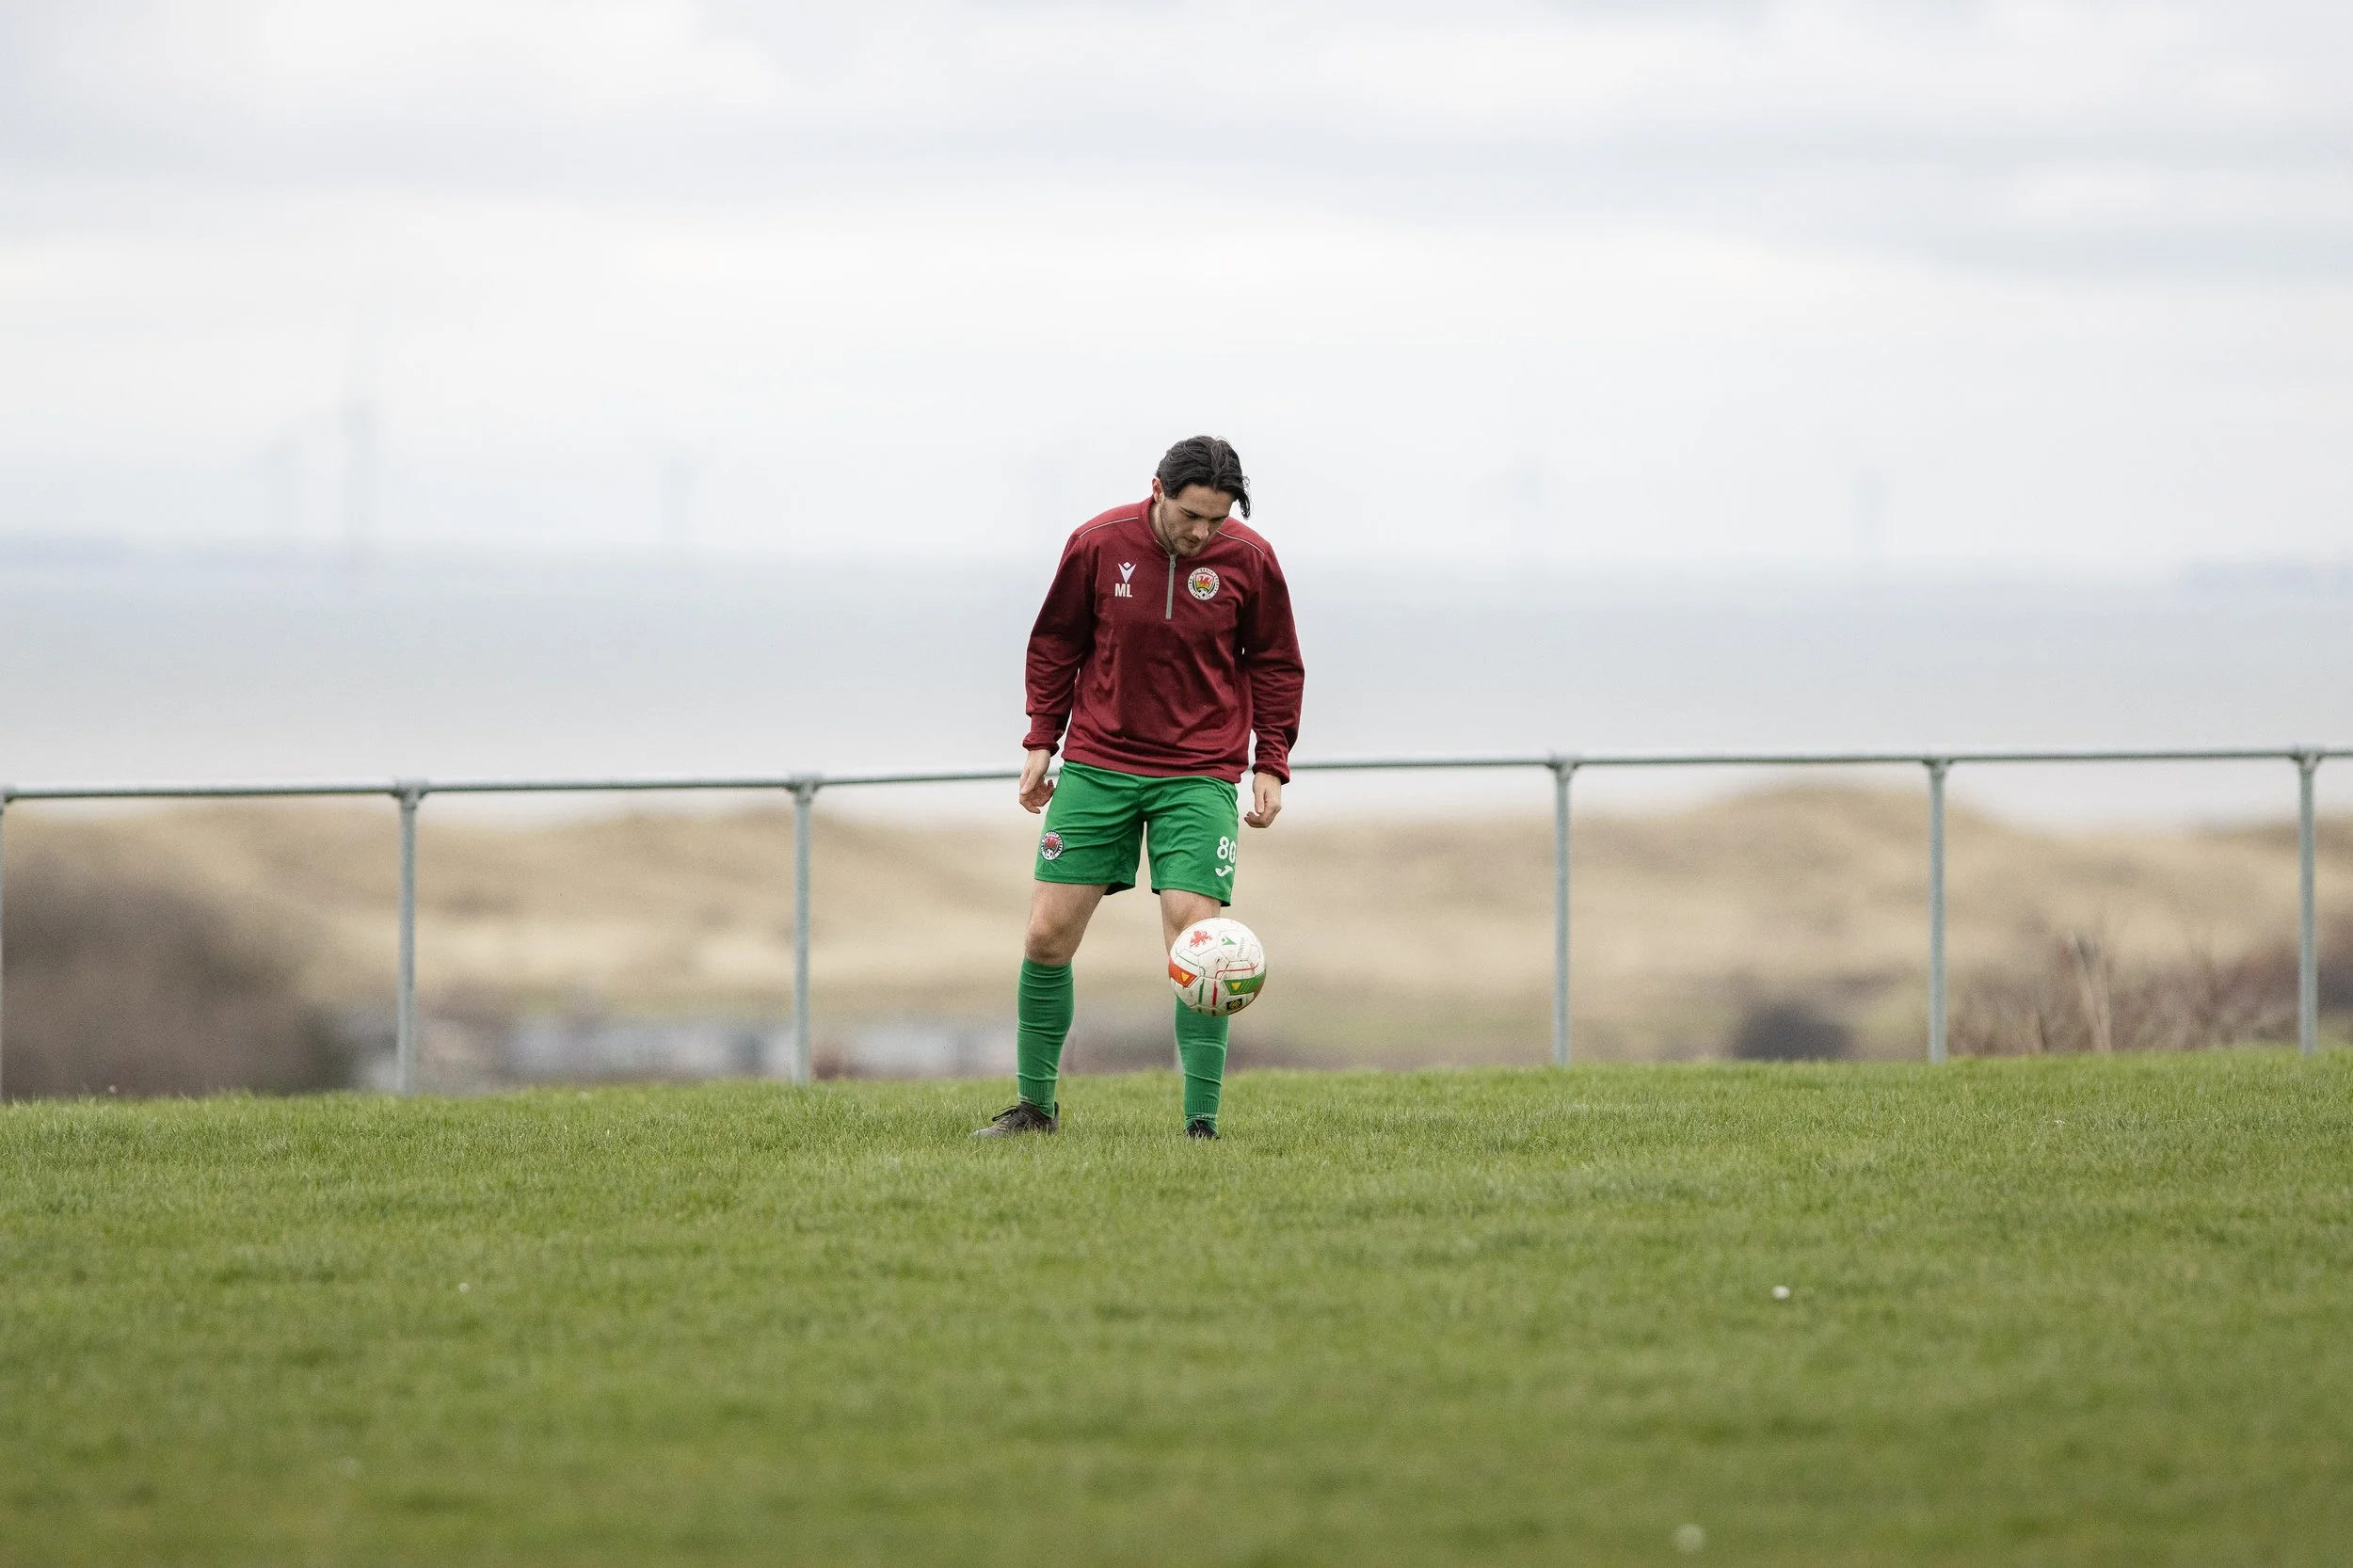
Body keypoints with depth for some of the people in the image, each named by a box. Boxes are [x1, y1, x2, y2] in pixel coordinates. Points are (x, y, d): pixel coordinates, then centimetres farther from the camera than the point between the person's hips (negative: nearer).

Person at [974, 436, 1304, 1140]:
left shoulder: (1248, 560, -7)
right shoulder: (1098, 545, -7)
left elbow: (1275, 666, 6)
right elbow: (1055, 644, 7)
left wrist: (1270, 766, 0)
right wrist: (1041, 742, 5)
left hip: (1200, 776, -1)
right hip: (1097, 765, 1)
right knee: (1047, 936, -1)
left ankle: (1202, 1124, -9)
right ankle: (1036, 1104, 15)